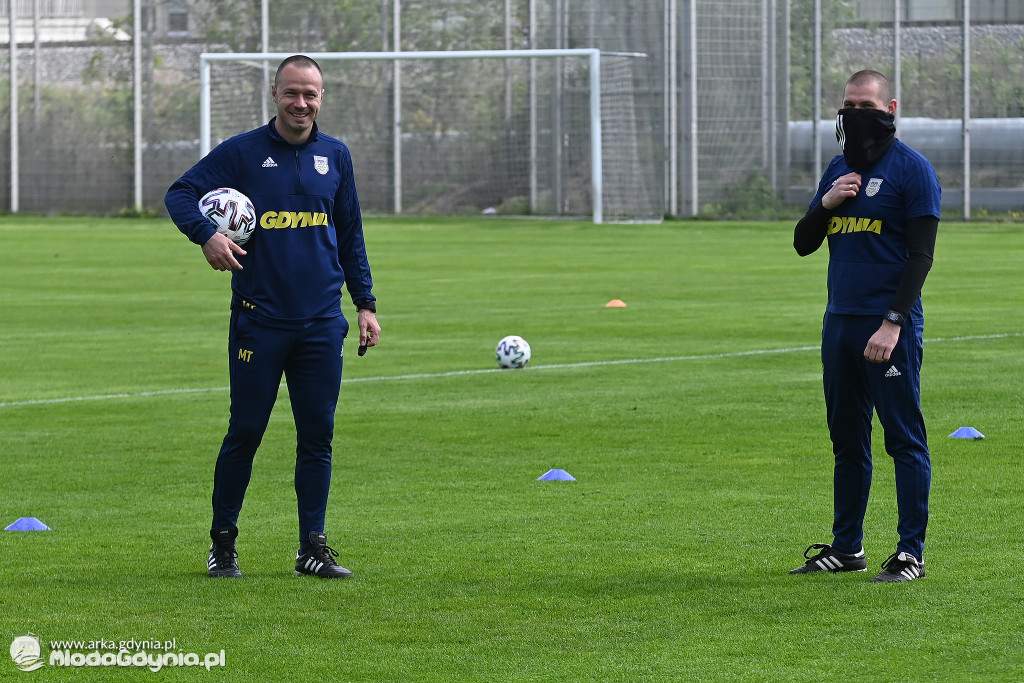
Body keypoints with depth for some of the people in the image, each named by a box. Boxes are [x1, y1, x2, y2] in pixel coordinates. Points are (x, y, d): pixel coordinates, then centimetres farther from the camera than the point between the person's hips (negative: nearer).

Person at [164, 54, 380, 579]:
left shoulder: (335, 157, 10)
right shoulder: (242, 153, -1)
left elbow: (350, 236, 17)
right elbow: (180, 194, -2)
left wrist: (365, 303, 13)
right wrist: (206, 235, -21)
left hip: (322, 323, 3)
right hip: (259, 319, -3)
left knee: (318, 436, 3)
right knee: (245, 432, 0)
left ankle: (313, 546, 9)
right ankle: (222, 541, 13)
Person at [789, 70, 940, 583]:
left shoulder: (912, 170, -5)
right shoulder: (838, 169, 16)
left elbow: (920, 255, -10)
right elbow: (803, 244, 18)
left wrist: (893, 322, -18)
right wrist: (827, 203, -2)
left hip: (890, 328, -7)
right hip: (840, 323, 7)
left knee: (904, 439, -5)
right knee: (847, 439, 12)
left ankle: (911, 552, -4)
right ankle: (846, 547, 19)